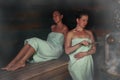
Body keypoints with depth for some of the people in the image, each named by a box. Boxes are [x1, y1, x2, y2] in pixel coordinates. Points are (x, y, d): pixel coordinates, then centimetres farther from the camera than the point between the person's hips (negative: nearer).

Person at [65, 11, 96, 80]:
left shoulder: (89, 33, 10)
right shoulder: (71, 33, -1)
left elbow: (94, 49, 8)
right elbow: (67, 51, -11)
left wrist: (84, 53, -11)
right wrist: (80, 43, -22)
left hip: (88, 63, 4)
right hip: (76, 63, -3)